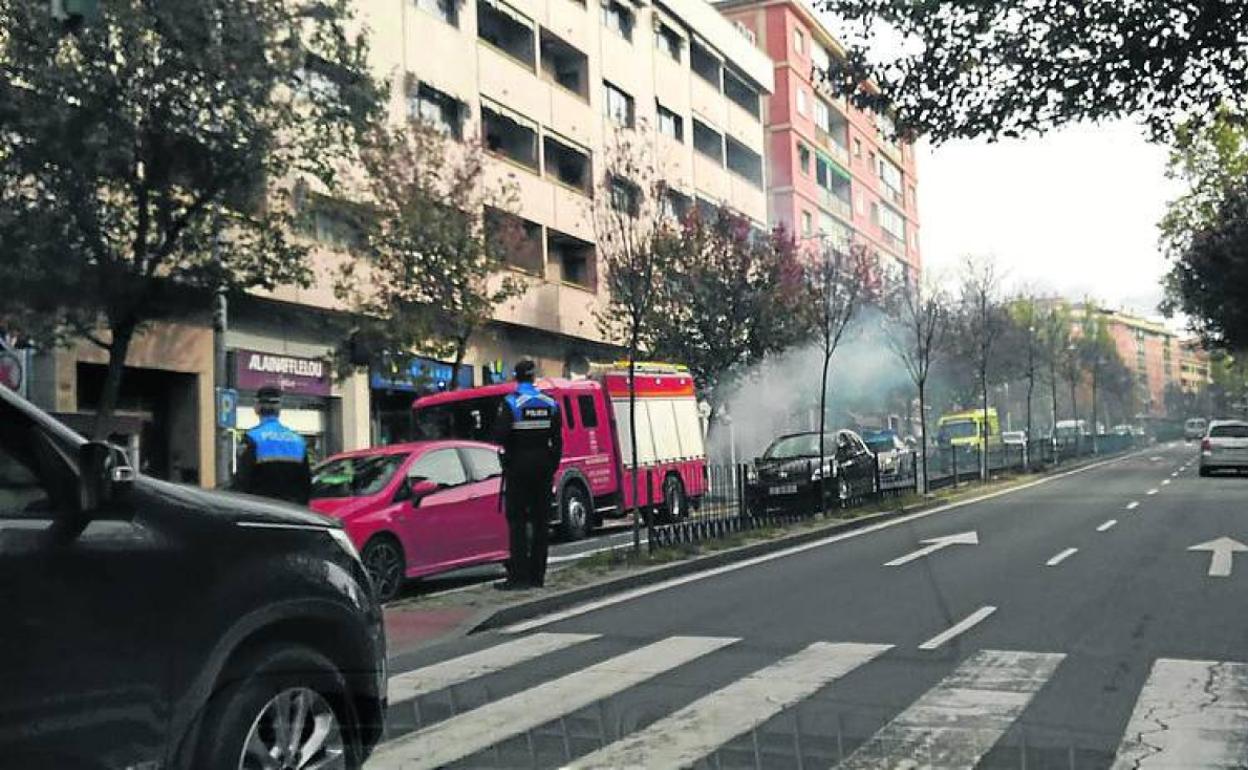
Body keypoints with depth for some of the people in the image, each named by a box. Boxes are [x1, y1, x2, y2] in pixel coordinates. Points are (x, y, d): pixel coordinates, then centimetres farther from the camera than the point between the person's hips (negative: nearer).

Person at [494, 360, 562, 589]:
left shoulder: (510, 403, -9)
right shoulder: (550, 403, 5)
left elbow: (500, 435, -18)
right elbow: (557, 440, 6)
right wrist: (553, 466, 11)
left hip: (518, 467, -4)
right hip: (543, 467, 4)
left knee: (517, 520, 0)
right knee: (540, 520, 9)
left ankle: (519, 575, -5)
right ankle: (537, 575, 11)